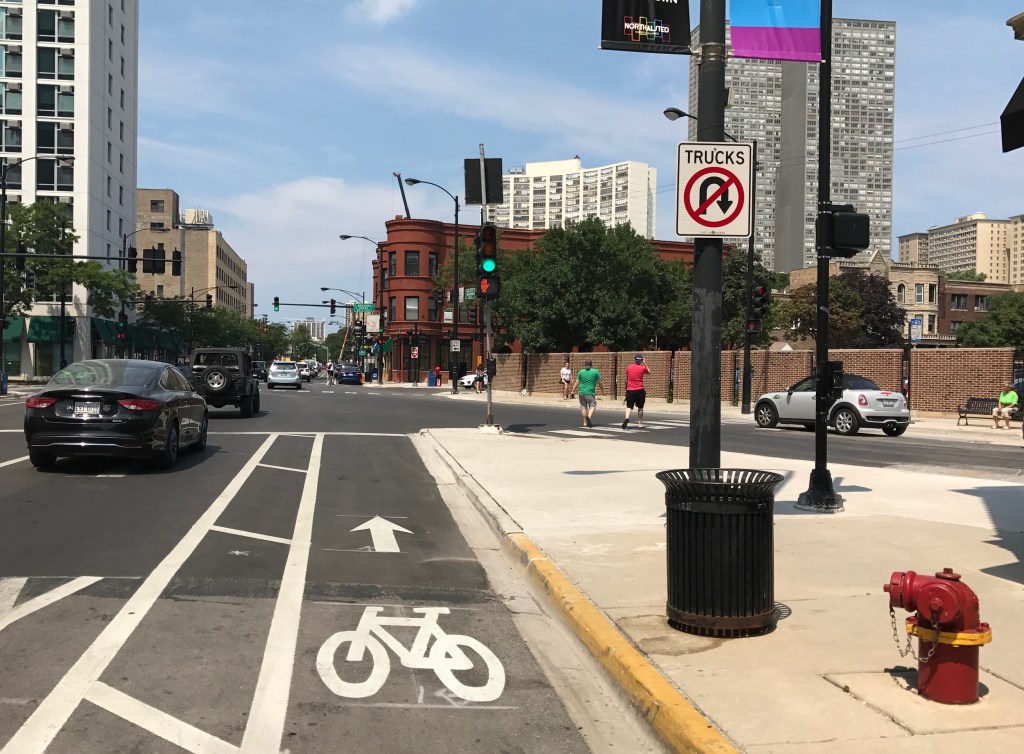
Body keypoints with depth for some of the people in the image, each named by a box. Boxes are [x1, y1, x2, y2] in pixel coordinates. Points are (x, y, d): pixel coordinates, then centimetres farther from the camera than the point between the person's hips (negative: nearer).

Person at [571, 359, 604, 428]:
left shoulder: (581, 372, 4)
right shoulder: (595, 372, 0)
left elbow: (577, 382, 3)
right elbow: (599, 383, 3)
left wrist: (573, 390, 10)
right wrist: (603, 391, 14)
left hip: (582, 392, 3)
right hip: (590, 392, -3)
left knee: (584, 407, 11)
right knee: (592, 406, 4)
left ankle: (585, 422, 11)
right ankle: (589, 416, -23)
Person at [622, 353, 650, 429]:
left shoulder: (629, 367, 5)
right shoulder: (642, 368, -3)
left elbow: (626, 379, 13)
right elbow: (649, 372, 19)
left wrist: (626, 388, 24)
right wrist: (644, 364, 21)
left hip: (630, 390, 2)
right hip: (639, 390, -1)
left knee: (629, 407, 1)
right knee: (640, 408, 9)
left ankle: (626, 418, -26)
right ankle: (639, 424, 10)